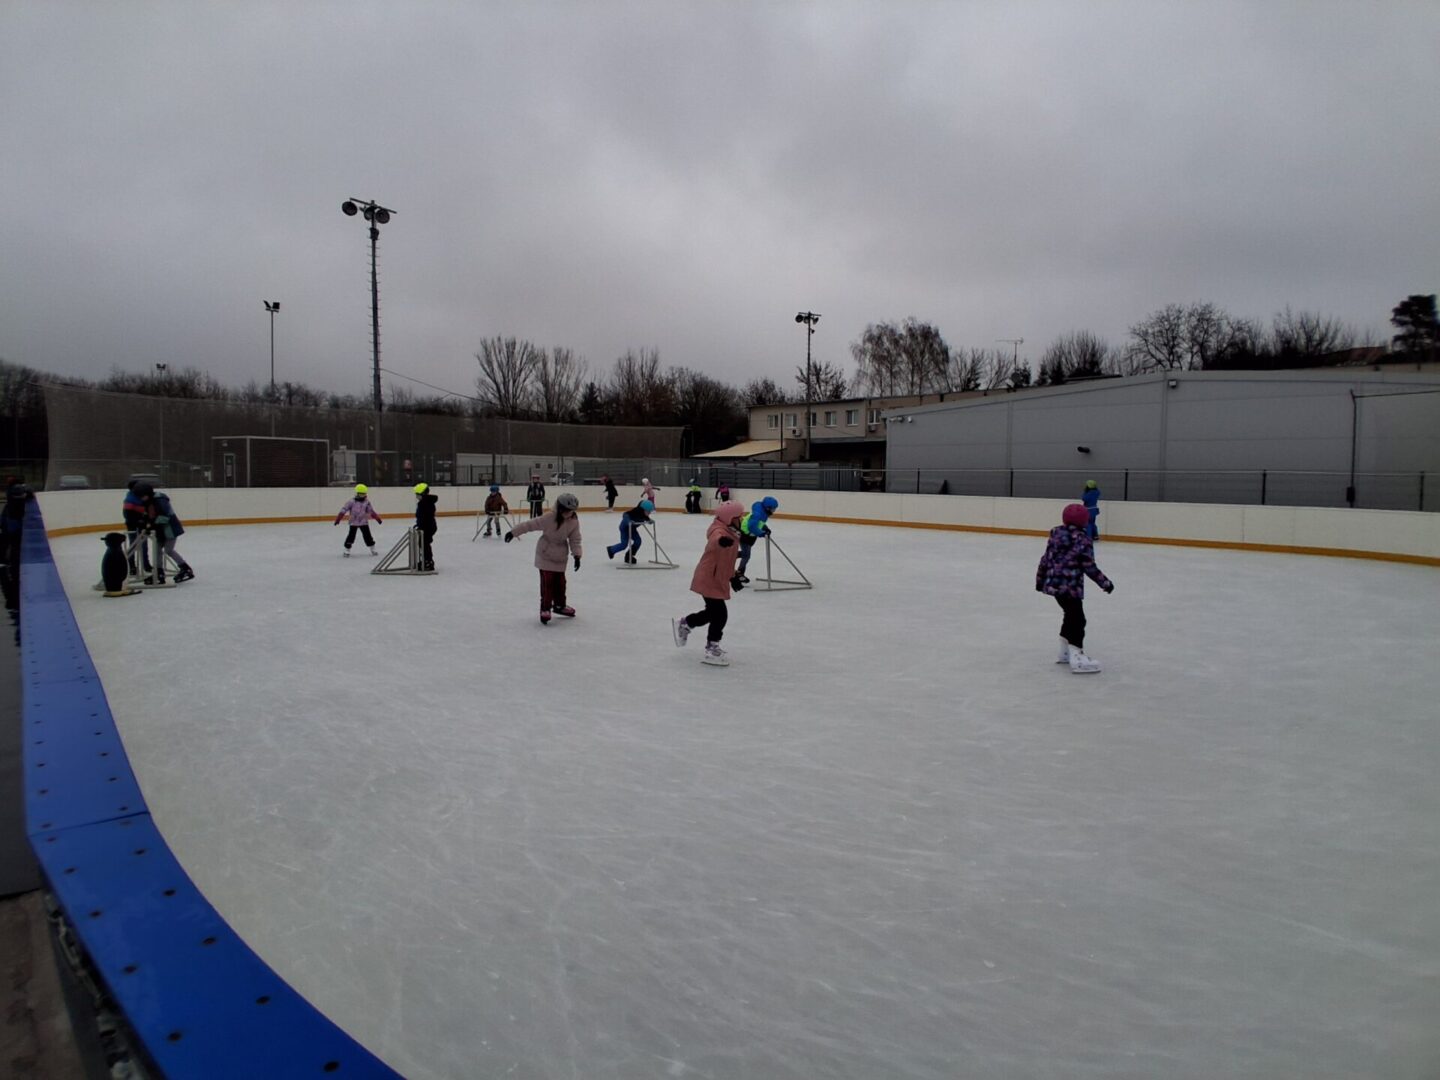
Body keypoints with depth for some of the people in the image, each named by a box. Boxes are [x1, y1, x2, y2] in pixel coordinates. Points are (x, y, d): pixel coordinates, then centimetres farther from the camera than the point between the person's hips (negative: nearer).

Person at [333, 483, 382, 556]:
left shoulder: (367, 503, -1)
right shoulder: (352, 502, -12)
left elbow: (372, 512, 7)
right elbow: (343, 510, -12)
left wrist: (378, 519, 6)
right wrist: (338, 519, -15)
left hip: (364, 522, 2)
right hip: (353, 523, -2)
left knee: (367, 535, 4)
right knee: (351, 536, -3)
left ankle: (373, 549, 17)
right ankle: (347, 550, 8)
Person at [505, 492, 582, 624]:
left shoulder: (574, 522, -11)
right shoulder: (549, 519, -25)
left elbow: (575, 539, -3)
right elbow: (531, 524, -22)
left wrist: (577, 555, -13)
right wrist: (513, 532, -21)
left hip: (560, 557, 5)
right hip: (546, 555, -5)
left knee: (560, 581, 14)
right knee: (547, 582, -5)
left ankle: (560, 605, 32)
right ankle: (545, 609, 5)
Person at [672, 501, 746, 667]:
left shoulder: (731, 533, 11)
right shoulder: (719, 531, -22)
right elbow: (715, 540, -49)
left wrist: (733, 577, 26)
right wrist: (722, 540, -72)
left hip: (718, 580, 10)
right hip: (709, 579, -10)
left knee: (713, 612, 20)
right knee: (720, 614, -8)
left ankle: (684, 624, 40)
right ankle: (712, 650, 3)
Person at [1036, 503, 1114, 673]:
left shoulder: (1056, 534, 8)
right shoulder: (1082, 540, -12)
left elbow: (1045, 559, 12)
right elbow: (1089, 567, -14)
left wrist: (1040, 580, 22)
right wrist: (1106, 583, -4)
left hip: (1053, 584, 8)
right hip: (1070, 587, -8)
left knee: (1071, 616, 22)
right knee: (1077, 620, -4)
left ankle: (1065, 652, 32)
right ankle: (1077, 659, -9)